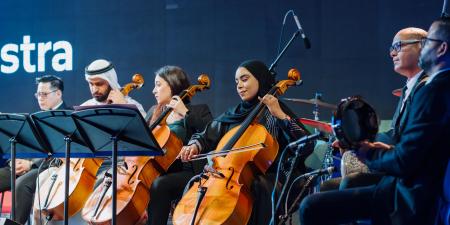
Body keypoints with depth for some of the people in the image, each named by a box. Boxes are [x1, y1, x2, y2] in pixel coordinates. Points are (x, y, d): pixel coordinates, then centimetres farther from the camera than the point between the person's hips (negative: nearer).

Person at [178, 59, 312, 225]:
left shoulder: (276, 111, 0)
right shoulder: (233, 114, 16)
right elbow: (206, 137, 19)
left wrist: (281, 116, -18)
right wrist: (194, 146, -4)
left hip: (264, 177, -5)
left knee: (258, 187, -35)